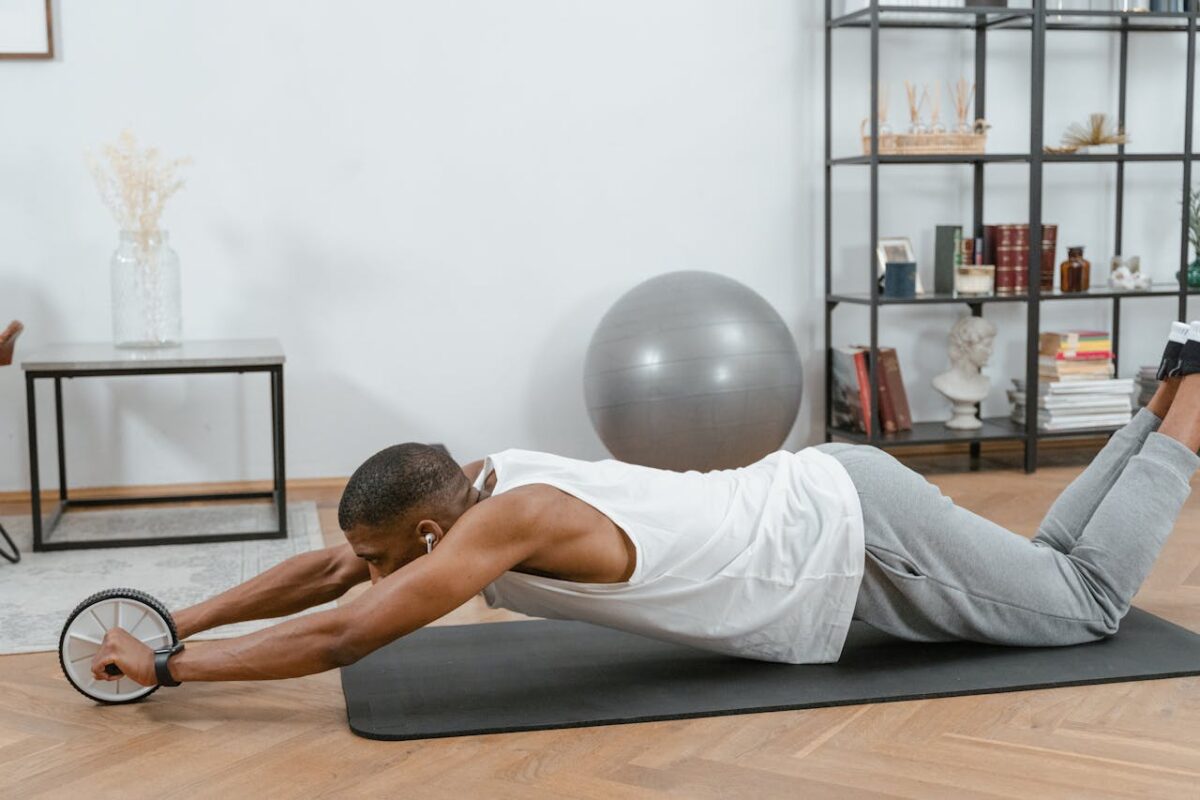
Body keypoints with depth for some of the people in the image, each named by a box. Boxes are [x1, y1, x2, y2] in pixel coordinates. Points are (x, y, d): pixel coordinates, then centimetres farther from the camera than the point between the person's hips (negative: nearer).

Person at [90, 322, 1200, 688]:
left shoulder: (510, 519, -30)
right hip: (823, 507, 7)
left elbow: (337, 636, -31)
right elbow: (319, 570, 5)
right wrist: (182, 618, 2)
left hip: (858, 529, -7)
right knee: (1054, 566, 26)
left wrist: (164, 668, -23)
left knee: (1086, 601, 11)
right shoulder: (477, 484, -5)